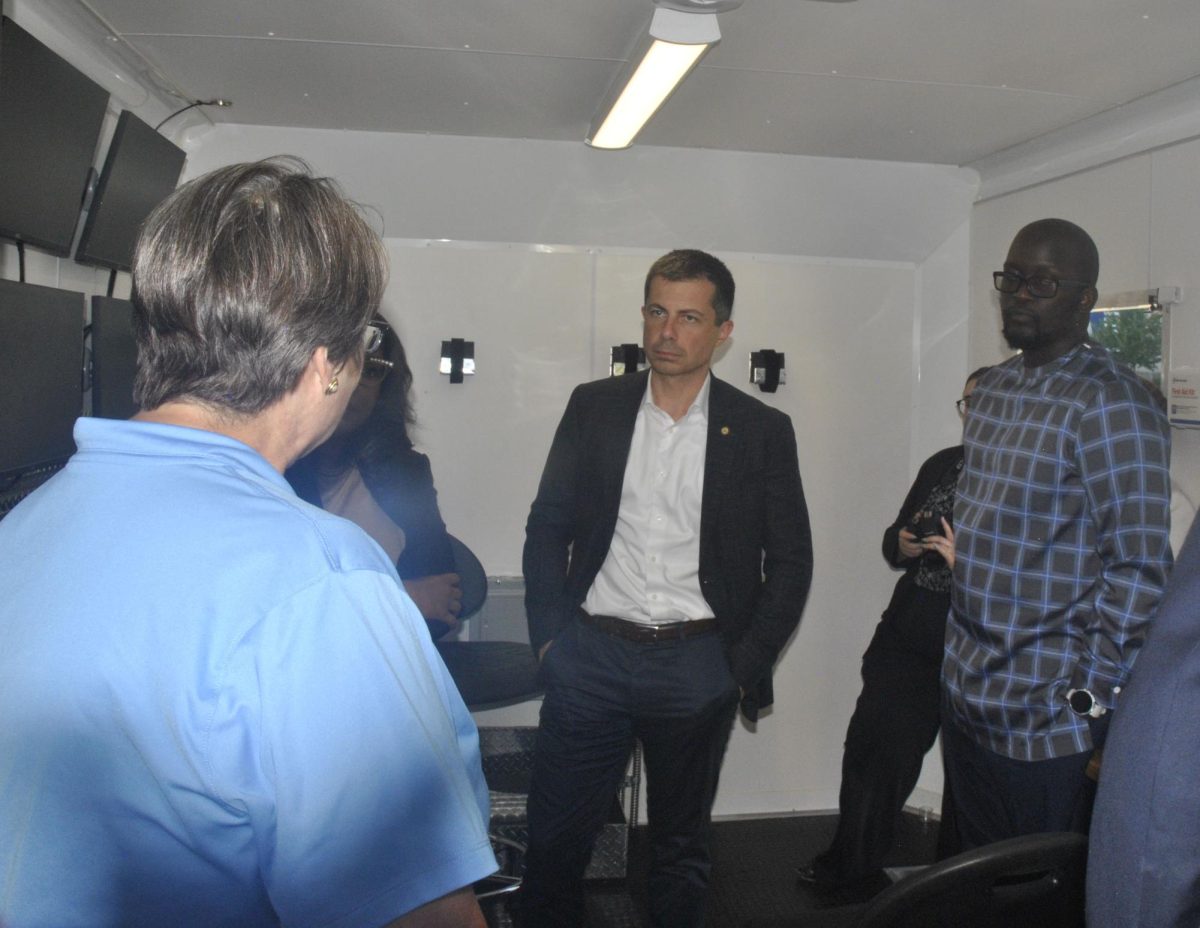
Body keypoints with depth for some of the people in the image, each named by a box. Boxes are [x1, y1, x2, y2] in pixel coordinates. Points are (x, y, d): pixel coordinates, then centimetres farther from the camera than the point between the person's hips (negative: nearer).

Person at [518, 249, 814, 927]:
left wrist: (748, 664, -3)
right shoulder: (593, 407, 3)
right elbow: (548, 527, 6)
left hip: (698, 665, 0)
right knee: (555, 839, 8)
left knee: (681, 845, 16)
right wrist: (549, 636, -3)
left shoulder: (762, 431, 0)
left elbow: (791, 559, 3)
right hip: (592, 652, 1)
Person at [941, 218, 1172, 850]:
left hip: (1049, 726, -7)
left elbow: (1140, 568, -18)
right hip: (965, 698, 7)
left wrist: (1087, 698, -18)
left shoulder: (1111, 406, -16)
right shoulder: (993, 389, 10)